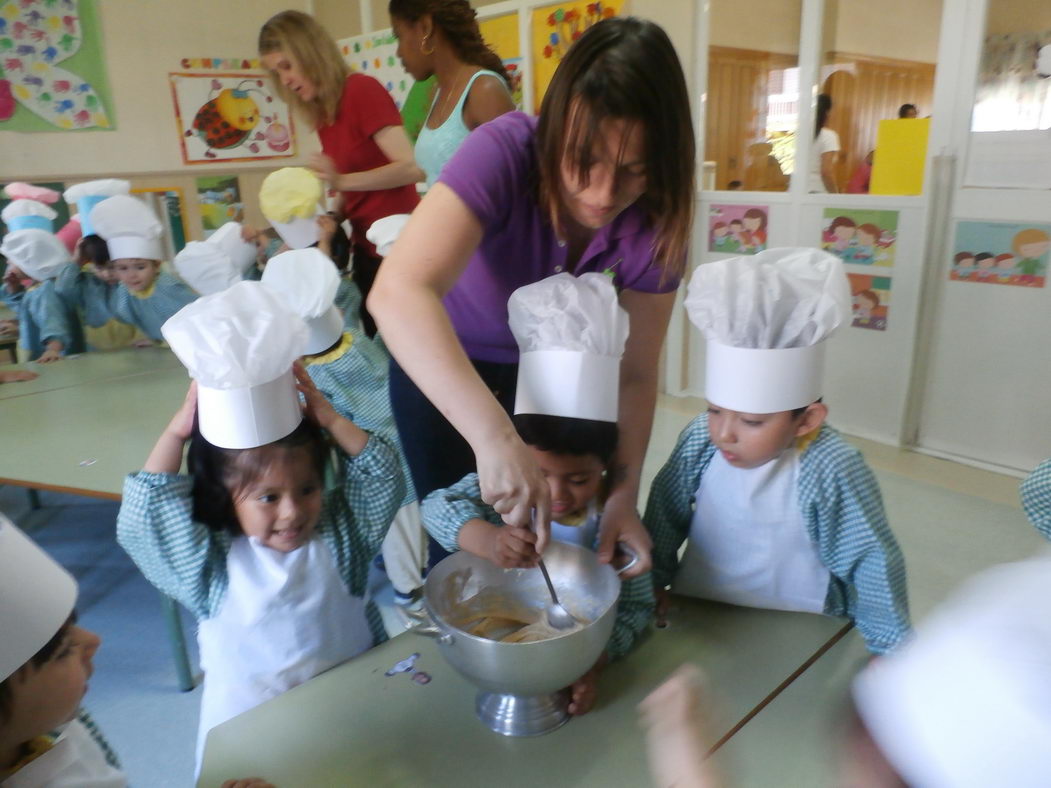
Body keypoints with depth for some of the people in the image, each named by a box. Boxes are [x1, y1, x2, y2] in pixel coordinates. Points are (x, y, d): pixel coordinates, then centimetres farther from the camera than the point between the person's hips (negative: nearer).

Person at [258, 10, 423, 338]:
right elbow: (352, 195, 10)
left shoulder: (362, 90, -11)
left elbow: (410, 167, -19)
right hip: (365, 248, 8)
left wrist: (341, 180, -26)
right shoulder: (322, 114, 11)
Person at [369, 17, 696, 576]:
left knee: (555, 536, 12)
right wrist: (495, 435, -59)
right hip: (440, 363, -2)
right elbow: (400, 292, -49)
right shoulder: (504, 153, -34)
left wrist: (623, 492, -28)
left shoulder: (656, 222, -23)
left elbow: (635, 373, -16)